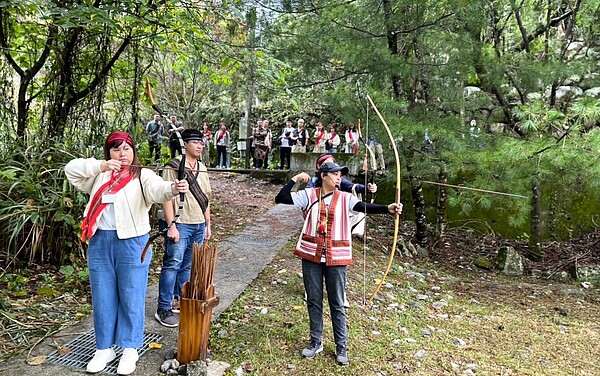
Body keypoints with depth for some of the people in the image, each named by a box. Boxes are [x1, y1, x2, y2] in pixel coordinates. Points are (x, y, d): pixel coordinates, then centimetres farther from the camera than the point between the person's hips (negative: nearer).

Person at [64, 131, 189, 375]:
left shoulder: (142, 176, -3)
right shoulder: (99, 175, 11)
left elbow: (158, 189, -23)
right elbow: (71, 169, 2)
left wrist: (173, 188, -47)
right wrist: (100, 165, -12)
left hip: (132, 242, -4)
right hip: (99, 242, 4)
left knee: (131, 296, 5)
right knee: (103, 297, 13)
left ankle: (130, 349, 19)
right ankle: (104, 348, 27)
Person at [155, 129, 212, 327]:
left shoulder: (202, 169, 14)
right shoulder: (174, 167, -7)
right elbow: (167, 197, -11)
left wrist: (208, 224, 17)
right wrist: (171, 225, -16)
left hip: (199, 225, 7)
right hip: (181, 224, -6)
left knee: (188, 266, 12)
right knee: (172, 265, -5)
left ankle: (181, 300, 25)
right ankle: (164, 309, 3)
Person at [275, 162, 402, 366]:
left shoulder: (345, 198, -1)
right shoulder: (309, 195, 0)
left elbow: (365, 207, -18)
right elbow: (280, 198, -2)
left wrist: (387, 208, -34)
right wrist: (295, 179, -6)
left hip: (336, 257, -1)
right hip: (311, 255, 1)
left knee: (337, 303, 8)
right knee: (313, 300, 12)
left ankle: (341, 346, 21)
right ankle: (316, 342, 29)